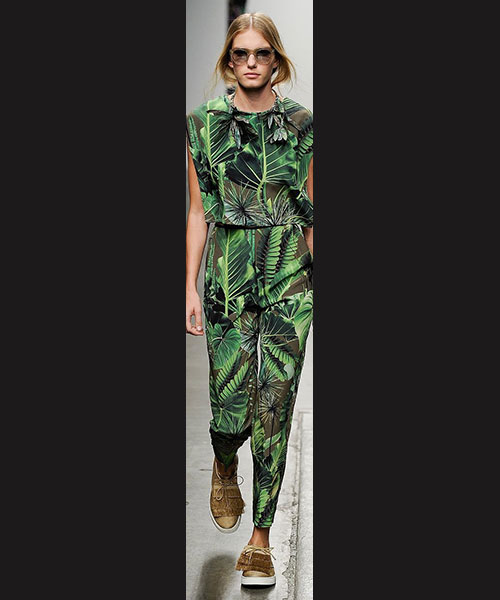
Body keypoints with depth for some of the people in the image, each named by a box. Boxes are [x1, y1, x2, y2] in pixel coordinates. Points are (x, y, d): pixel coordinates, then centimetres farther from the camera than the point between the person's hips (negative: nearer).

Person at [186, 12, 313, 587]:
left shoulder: (302, 124, 6)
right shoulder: (204, 124, 5)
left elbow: (312, 210, 9)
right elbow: (198, 211, 7)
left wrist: (320, 281, 6)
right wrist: (191, 287, 2)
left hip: (290, 280, 0)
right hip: (228, 277, 0)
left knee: (274, 411, -1)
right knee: (231, 408, -1)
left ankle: (260, 540, 12)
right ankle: (225, 469, 37)